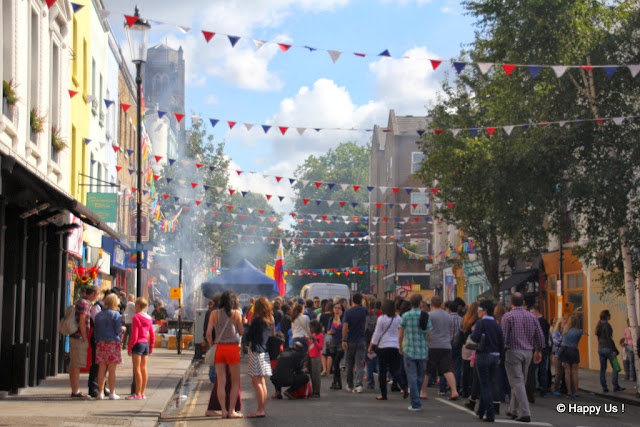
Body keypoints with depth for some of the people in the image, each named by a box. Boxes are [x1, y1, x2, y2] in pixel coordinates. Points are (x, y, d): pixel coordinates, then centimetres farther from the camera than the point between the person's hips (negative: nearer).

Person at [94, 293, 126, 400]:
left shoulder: (98, 315, 9)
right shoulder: (115, 314, -6)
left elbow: (96, 330, 11)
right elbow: (118, 331, -9)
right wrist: (123, 329, 12)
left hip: (101, 343, 4)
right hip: (113, 343, -4)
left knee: (101, 369, 6)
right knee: (112, 369, 0)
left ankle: (100, 392, 6)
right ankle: (112, 393, 2)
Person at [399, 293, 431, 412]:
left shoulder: (406, 316, -4)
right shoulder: (426, 316, 0)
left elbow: (400, 335, 0)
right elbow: (429, 333, 1)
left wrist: (400, 348, 15)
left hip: (409, 350, -2)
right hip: (423, 351, 2)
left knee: (412, 377, -1)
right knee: (420, 377, 15)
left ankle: (416, 404, -6)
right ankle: (416, 402, 25)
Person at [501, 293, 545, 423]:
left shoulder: (508, 316, -8)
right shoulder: (532, 317, 7)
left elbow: (503, 336, -13)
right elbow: (540, 336, 10)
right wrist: (538, 351, 21)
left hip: (513, 351, -5)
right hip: (528, 352, 5)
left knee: (517, 383, -5)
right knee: (520, 382, 16)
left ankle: (525, 413, -13)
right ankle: (514, 410, 25)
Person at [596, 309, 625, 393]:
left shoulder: (599, 325, 12)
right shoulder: (607, 325, -13)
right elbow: (609, 338, -17)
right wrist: (614, 350, -15)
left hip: (600, 348, 8)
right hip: (608, 348, -8)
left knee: (602, 368, 7)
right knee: (615, 367, -1)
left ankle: (604, 387, 7)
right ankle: (615, 386, -4)